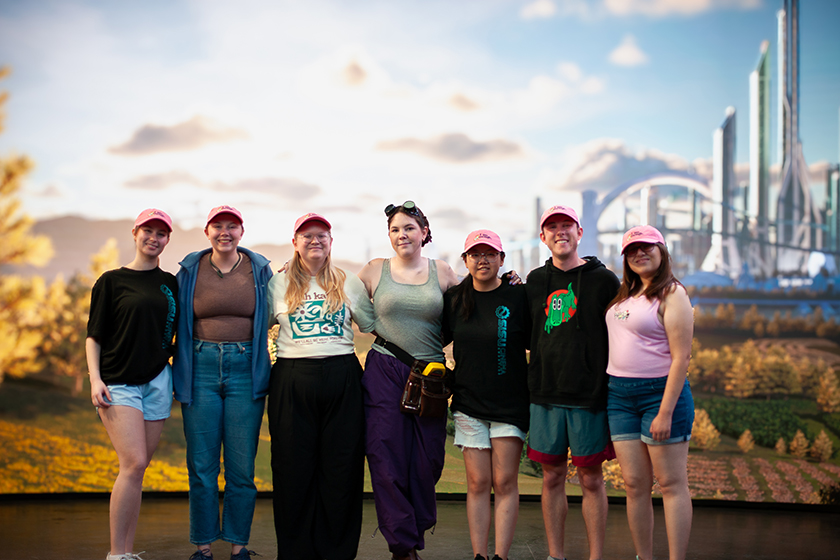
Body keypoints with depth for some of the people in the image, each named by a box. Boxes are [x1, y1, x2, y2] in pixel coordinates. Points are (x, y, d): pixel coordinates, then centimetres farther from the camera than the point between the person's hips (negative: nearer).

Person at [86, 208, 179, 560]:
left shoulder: (170, 283, 12)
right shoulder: (111, 281, 3)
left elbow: (176, 332, 21)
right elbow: (94, 336, 1)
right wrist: (95, 378, -9)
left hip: (157, 381, 4)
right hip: (118, 383, -3)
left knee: (137, 469, 4)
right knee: (133, 464, -16)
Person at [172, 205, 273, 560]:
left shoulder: (259, 270, 7)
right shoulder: (190, 270, 7)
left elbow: (270, 317, 18)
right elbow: (176, 321, 12)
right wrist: (179, 373, 6)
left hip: (245, 370, 0)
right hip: (201, 370, 0)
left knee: (241, 467, 1)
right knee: (201, 466, 2)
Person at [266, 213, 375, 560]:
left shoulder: (349, 283, 12)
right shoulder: (278, 284, 11)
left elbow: (372, 326, 18)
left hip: (342, 378, 1)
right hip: (293, 381, 0)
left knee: (341, 466, 1)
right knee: (294, 468, 1)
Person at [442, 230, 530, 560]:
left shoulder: (518, 297, -3)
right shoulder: (454, 299, 6)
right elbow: (437, 339, 17)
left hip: (510, 405, -2)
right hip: (469, 403, 2)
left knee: (505, 483, -1)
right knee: (478, 484, 3)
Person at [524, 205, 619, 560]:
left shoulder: (603, 281, -1)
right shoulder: (535, 281, 11)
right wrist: (536, 379, 8)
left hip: (589, 397, -3)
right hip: (545, 396, 3)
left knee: (591, 479, 4)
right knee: (552, 477, 8)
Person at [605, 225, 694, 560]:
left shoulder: (672, 294, -7)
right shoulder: (624, 294, 14)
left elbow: (681, 357, -14)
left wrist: (666, 412, -19)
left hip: (660, 391, -7)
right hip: (619, 394, 7)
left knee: (671, 483, -2)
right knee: (635, 485, 7)